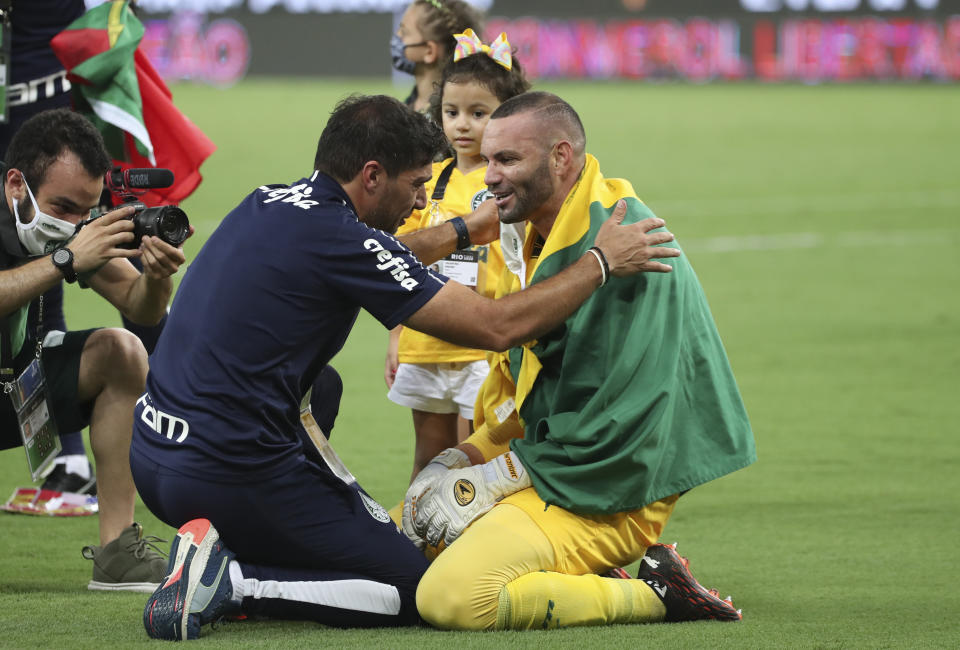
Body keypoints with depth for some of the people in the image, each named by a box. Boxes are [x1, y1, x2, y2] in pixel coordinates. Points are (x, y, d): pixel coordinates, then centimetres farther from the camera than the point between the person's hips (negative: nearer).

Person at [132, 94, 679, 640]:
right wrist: (600, 263, -2)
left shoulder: (272, 205, 9)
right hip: (234, 478, -8)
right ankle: (232, 580, -11)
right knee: (418, 593, 4)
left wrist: (463, 231, 40)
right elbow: (496, 326, -13)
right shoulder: (339, 238, -15)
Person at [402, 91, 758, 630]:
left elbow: (620, 425, -24)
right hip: (543, 460, 10)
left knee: (451, 598, -25)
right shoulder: (537, 238, 11)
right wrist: (470, 455, 3)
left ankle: (653, 594, -12)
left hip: (610, 495, -10)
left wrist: (495, 478, -18)